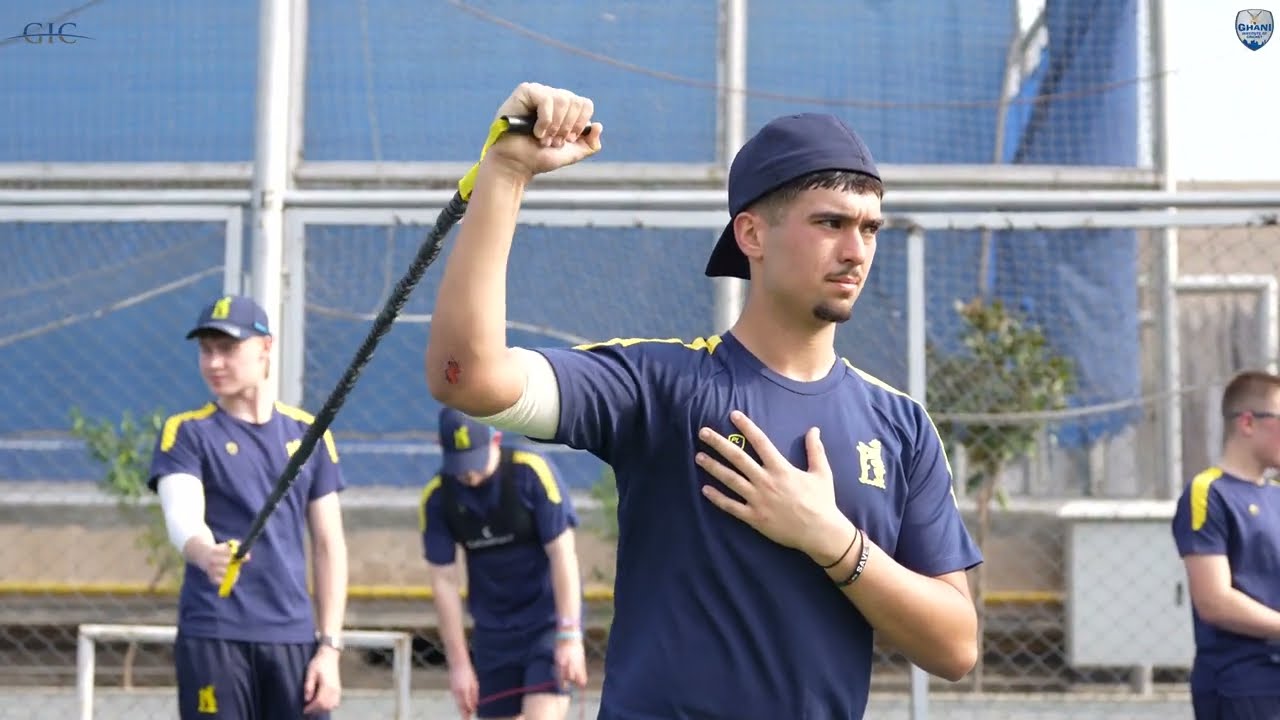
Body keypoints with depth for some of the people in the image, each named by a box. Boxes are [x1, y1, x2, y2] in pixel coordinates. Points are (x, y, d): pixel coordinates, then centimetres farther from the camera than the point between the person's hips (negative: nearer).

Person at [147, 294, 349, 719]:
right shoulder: (186, 433, 2)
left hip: (293, 637, 3)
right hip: (213, 636, -3)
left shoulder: (309, 433, 11)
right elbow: (182, 517, -16)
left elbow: (328, 545, 12)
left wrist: (330, 646, 3)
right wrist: (205, 554, -39)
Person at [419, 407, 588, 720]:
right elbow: (444, 581, -3)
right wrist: (458, 663, -4)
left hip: (549, 622, -4)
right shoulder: (437, 498, -7)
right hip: (493, 633, 4)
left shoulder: (532, 473, -16)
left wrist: (570, 636, -18)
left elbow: (563, 555, -14)